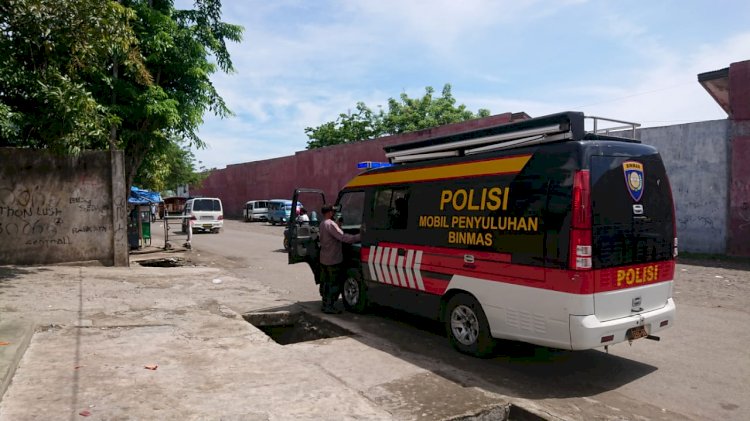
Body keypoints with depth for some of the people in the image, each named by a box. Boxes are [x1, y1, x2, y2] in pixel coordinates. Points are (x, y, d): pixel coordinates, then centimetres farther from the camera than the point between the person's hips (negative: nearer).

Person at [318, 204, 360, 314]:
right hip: (333, 260, -10)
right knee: (335, 284, -3)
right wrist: (359, 236, -27)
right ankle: (330, 307, 0)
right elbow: (343, 237, -27)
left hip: (324, 259, 10)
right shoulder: (330, 224, -19)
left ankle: (325, 305, 23)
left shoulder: (322, 224, 13)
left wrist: (337, 226, 4)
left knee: (325, 283, 15)